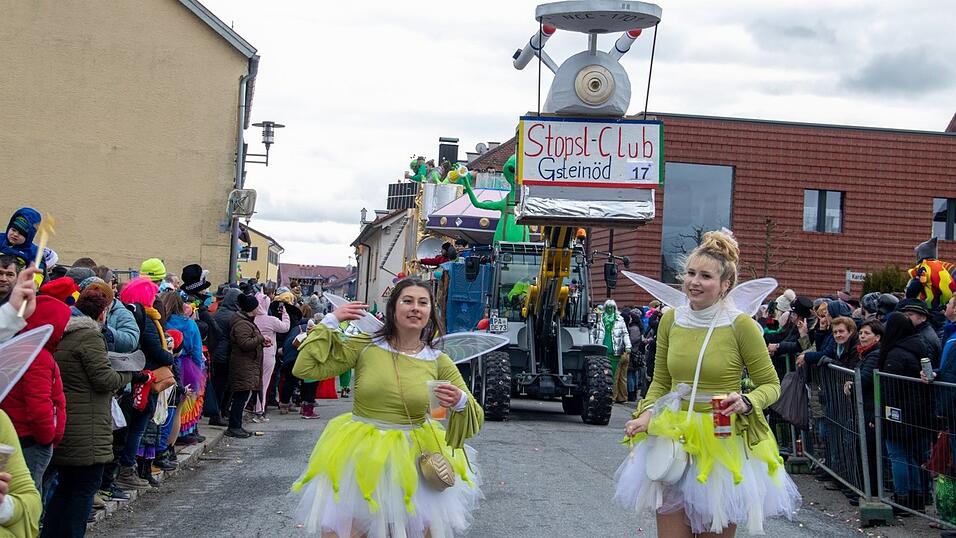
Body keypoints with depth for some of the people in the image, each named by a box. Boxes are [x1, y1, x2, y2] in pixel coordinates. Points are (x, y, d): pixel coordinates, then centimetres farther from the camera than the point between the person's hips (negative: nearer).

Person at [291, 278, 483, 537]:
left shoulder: (439, 362, -2)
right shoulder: (365, 346, -5)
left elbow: (474, 417, -1)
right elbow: (304, 368, -7)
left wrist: (460, 403, -24)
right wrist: (330, 321, -8)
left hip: (413, 456, 1)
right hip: (359, 453, -1)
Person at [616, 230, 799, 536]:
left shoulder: (740, 325, -9)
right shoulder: (671, 320, 3)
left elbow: (771, 386, -1)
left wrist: (746, 403, -21)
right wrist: (646, 414, -3)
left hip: (724, 443, -3)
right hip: (674, 439, 3)